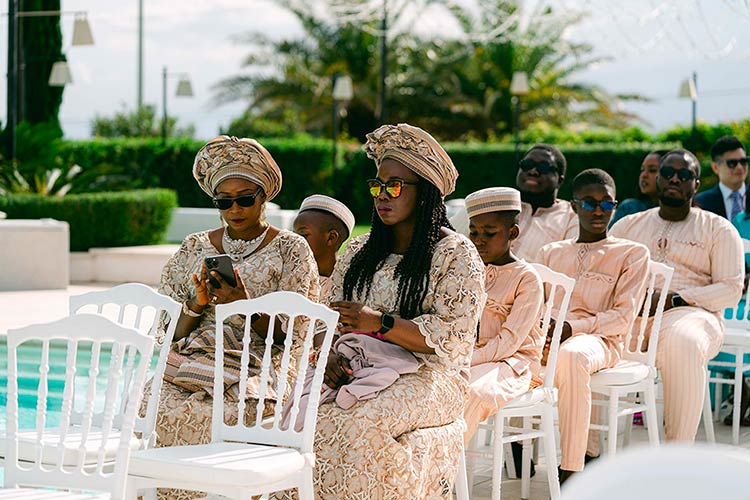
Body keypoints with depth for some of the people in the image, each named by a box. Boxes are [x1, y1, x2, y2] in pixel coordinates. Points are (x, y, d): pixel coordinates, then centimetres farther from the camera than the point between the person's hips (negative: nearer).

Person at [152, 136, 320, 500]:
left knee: (200, 415, -33)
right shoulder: (194, 248, 16)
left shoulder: (291, 250, 6)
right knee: (153, 405, -28)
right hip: (190, 362, 4)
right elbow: (170, 333, 13)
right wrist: (197, 304, -7)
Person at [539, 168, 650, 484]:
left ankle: (571, 472, -40)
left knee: (572, 355, -41)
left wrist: (573, 328, -15)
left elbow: (624, 316, 0)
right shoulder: (551, 253, 25)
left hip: (601, 341, -4)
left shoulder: (632, 253, 11)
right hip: (548, 337, 4)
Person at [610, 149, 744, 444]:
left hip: (690, 313, -2)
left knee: (682, 341, -41)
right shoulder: (628, 225, 24)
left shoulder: (718, 229, 14)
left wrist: (675, 299, -11)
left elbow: (730, 290, 3)